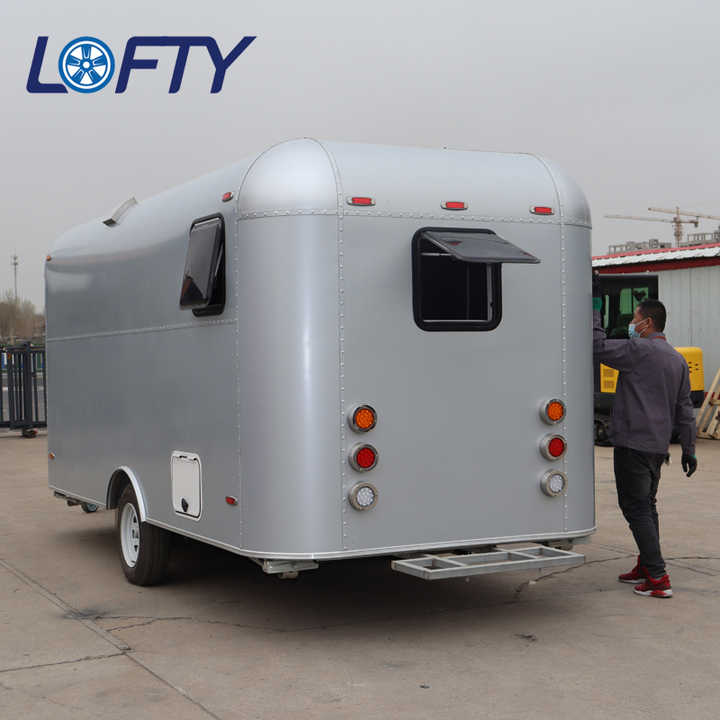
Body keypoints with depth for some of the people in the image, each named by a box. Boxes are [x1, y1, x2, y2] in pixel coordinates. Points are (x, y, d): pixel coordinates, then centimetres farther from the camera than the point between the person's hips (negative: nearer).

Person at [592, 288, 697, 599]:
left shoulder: (639, 350, -12)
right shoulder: (678, 359, 14)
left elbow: (597, 346, -11)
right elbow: (684, 409, 17)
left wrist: (594, 306, -3)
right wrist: (689, 449, 20)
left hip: (633, 442, -8)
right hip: (658, 445, 9)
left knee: (636, 508, -5)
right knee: (646, 505, 18)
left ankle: (658, 578, -9)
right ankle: (645, 567, 26)